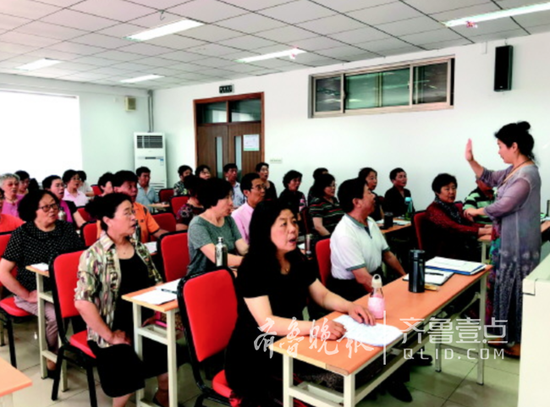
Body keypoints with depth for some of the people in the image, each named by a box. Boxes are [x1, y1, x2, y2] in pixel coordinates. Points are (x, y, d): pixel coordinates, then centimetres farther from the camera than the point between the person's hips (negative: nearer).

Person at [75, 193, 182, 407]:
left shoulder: (140, 248, 9)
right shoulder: (94, 255, -10)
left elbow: (157, 284, 17)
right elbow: (82, 302, -18)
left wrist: (155, 312, 3)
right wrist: (110, 336, -16)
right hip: (113, 332, -5)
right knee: (129, 375, -28)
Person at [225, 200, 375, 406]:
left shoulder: (297, 260, 2)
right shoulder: (251, 268, -20)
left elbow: (323, 296, 8)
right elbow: (267, 323, -28)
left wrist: (349, 307, -12)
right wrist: (314, 327, -40)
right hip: (254, 359, -7)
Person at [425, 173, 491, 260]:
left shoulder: (452, 207, 16)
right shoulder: (433, 210, -10)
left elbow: (468, 223, 6)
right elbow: (454, 228, -24)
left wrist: (485, 227, -12)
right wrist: (482, 231, -31)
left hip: (458, 249, 7)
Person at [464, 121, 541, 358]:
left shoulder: (527, 174, -21)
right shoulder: (514, 170, 8)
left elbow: (505, 205, -24)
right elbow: (490, 179, 20)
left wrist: (476, 211, -8)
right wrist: (471, 161, 6)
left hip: (519, 243, -10)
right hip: (508, 240, 10)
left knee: (519, 291, 1)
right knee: (507, 287, 17)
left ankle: (523, 343, 15)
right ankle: (507, 334, 31)